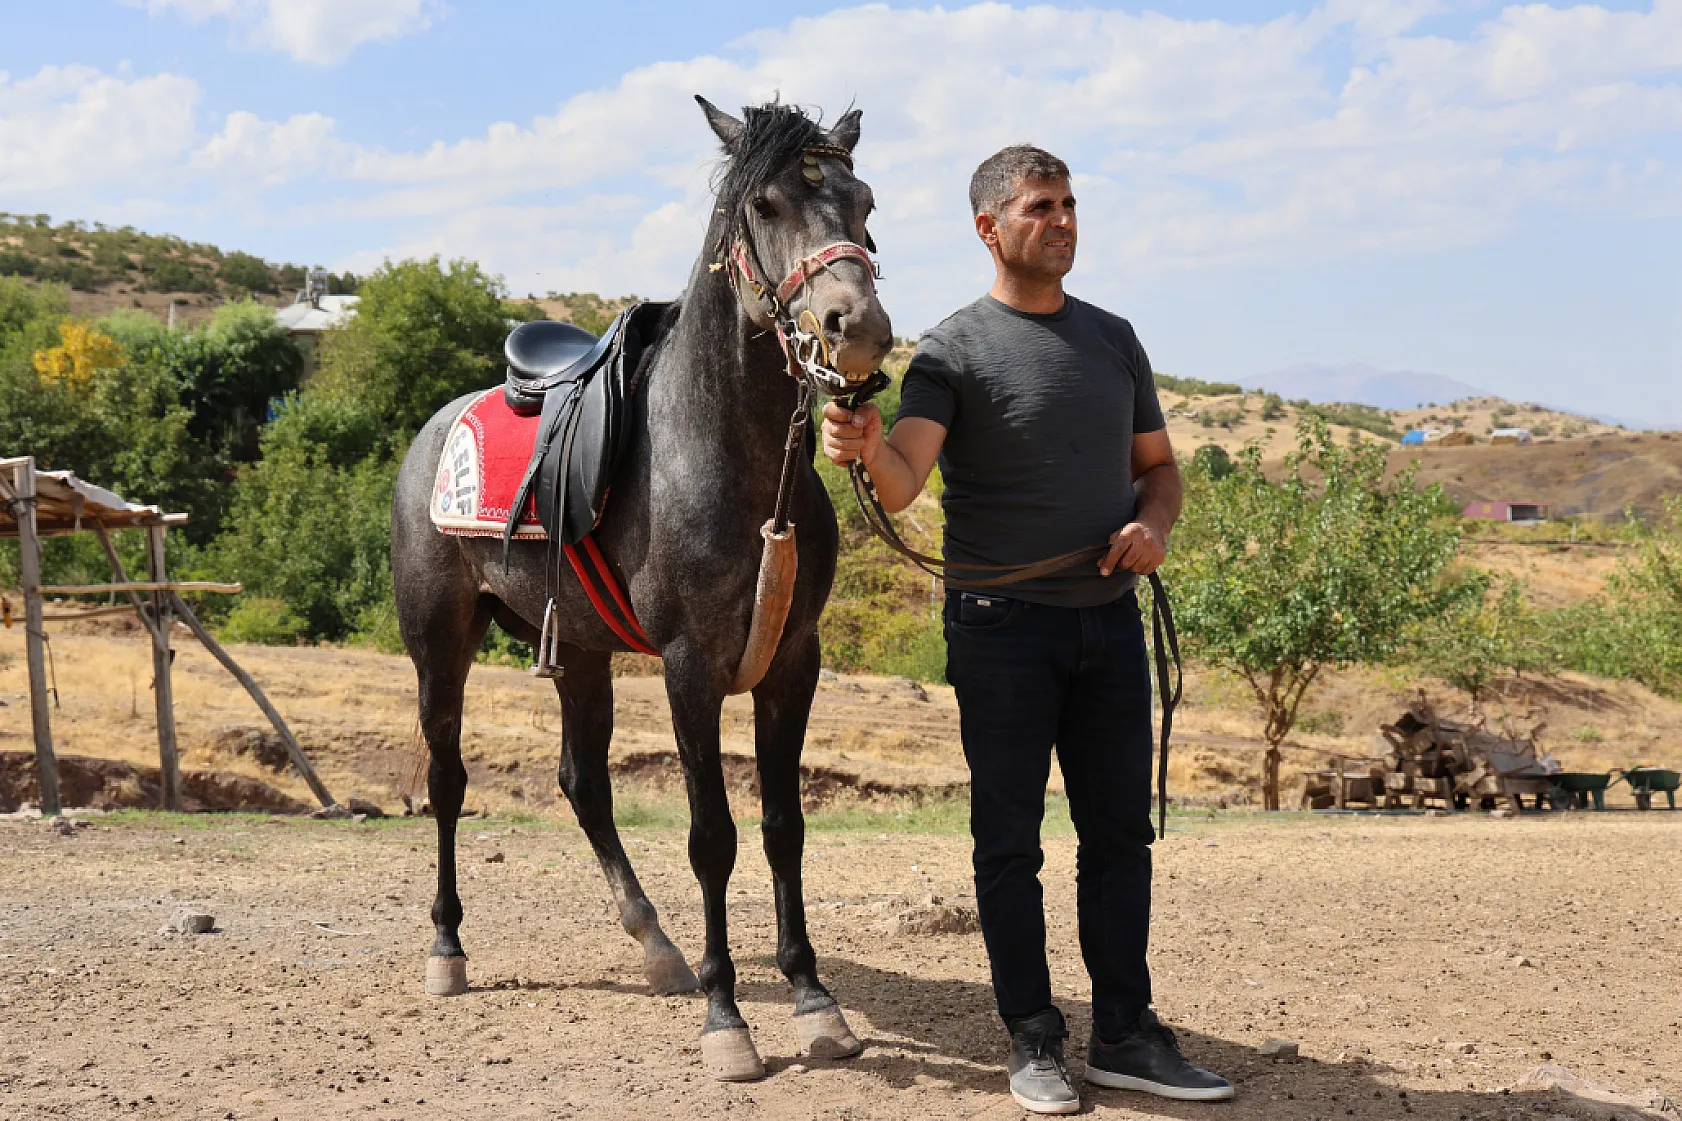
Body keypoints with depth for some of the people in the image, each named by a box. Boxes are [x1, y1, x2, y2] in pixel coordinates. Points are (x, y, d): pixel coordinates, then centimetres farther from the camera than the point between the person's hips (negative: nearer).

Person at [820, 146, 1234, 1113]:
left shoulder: (1114, 338, 11)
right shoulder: (954, 350, -6)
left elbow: (1158, 464, 18)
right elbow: (904, 483, -19)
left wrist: (1154, 524, -4)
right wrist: (866, 449, -42)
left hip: (1111, 619, 5)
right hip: (1004, 626, -5)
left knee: (1121, 832, 9)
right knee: (1010, 841, 3)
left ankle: (1126, 1033, 19)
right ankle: (1034, 1041, 14)